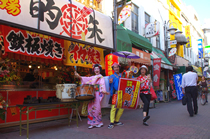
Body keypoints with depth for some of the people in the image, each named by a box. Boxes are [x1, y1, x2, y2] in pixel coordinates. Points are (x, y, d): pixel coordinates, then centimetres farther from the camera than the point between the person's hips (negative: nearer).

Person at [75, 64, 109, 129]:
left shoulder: (101, 77, 2)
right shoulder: (93, 77, 21)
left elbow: (102, 84, -13)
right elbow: (87, 79, 8)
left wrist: (103, 91, -31)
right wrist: (79, 76, -6)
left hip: (97, 94, -6)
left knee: (96, 108, -6)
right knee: (90, 108, 2)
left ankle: (99, 122, 9)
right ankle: (93, 123, 11)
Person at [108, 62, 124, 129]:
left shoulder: (122, 76, 14)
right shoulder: (111, 76, 5)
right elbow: (111, 86, -3)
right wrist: (110, 83, -23)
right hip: (114, 94, -4)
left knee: (122, 108, 5)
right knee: (113, 108, -9)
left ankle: (116, 121, 20)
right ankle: (111, 122, -2)